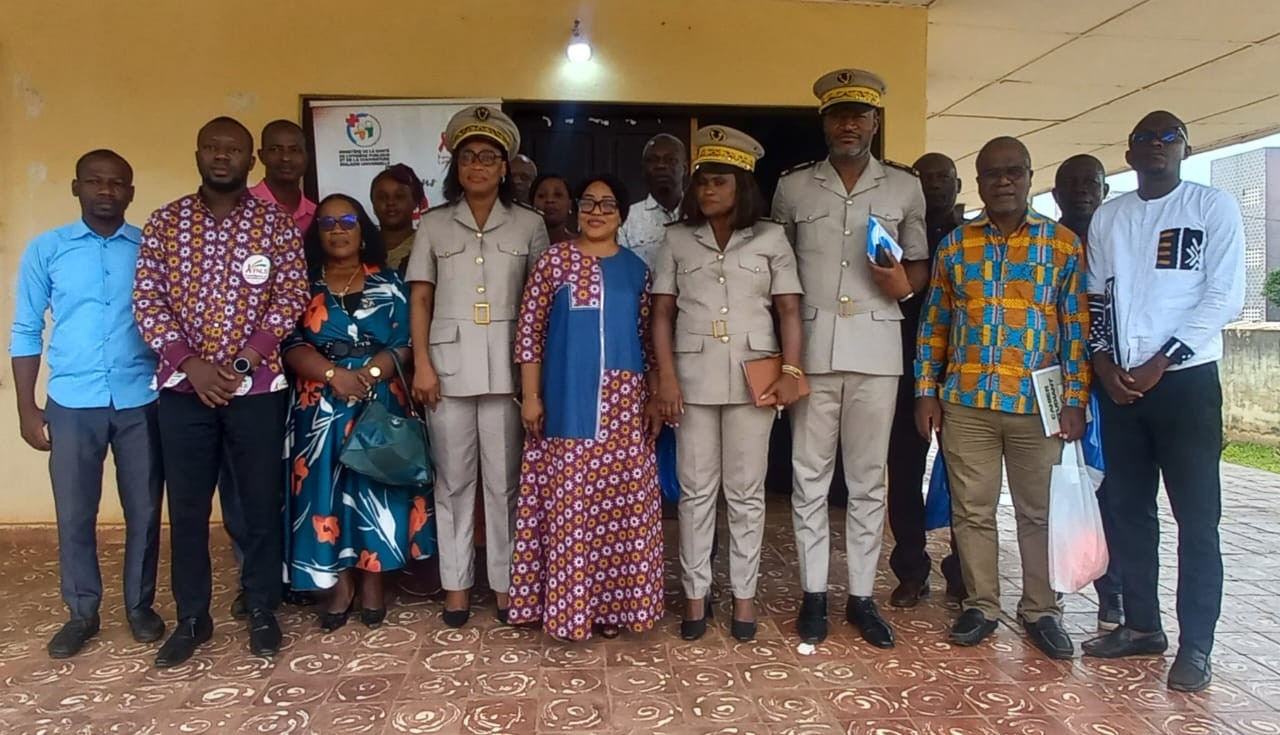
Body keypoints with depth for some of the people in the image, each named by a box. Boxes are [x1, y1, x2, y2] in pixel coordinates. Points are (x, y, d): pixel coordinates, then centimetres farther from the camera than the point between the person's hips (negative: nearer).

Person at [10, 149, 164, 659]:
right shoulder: (45, 250, 2)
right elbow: (26, 332, 5)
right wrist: (27, 408, 1)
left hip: (141, 401, 0)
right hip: (72, 403, 0)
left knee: (144, 511, 9)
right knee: (74, 515, 9)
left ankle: (141, 605, 26)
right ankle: (82, 613, 26)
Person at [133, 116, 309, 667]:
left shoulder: (276, 223, 1)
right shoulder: (164, 222, 5)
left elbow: (291, 296, -5)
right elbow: (147, 299, 1)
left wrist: (245, 360, -14)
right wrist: (190, 362, -11)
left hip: (257, 384, -1)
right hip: (183, 385, 2)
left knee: (261, 501, 6)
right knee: (187, 506, 8)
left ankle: (262, 611, 21)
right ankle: (192, 617, 24)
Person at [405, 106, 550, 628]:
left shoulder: (529, 225, 6)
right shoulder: (434, 224, 9)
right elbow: (420, 298, 6)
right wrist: (422, 363, -4)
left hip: (507, 365, -1)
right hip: (449, 363, 1)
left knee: (505, 478, 4)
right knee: (453, 478, 7)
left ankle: (505, 581, 16)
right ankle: (456, 584, 18)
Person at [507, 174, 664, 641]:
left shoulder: (636, 269, 10)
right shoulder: (553, 261, 2)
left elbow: (647, 338, 12)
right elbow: (529, 330, 0)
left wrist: (654, 400, 7)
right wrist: (531, 395, -6)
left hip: (624, 403, 3)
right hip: (568, 401, -2)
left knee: (622, 502, 5)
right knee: (569, 503, 1)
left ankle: (613, 604, 19)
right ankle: (568, 607, 13)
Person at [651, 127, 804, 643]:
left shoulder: (770, 237, 4)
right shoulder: (678, 240, 7)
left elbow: (789, 311, 1)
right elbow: (662, 313, 4)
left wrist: (792, 372, -10)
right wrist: (666, 378, -6)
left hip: (752, 376, -1)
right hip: (693, 376, 1)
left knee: (745, 492, 6)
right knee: (696, 490, 7)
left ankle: (744, 595, 18)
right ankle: (696, 594, 17)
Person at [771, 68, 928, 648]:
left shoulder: (904, 187, 9)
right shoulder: (793, 186, 9)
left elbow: (919, 263, 16)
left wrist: (904, 285, -9)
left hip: (876, 347, 0)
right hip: (810, 347, 0)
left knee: (868, 478, 6)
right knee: (809, 475, 4)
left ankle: (861, 595, 17)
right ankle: (814, 594, 15)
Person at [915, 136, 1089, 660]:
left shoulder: (1064, 244, 3)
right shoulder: (955, 245, 7)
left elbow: (1077, 326, 1)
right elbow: (933, 324, 8)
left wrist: (1074, 400, -4)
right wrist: (926, 392, 3)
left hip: (1038, 403, -1)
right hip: (966, 402, 1)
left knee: (1039, 513, 9)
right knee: (972, 511, 8)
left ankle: (1041, 611, 25)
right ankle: (980, 606, 23)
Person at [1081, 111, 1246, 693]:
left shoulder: (1214, 207, 2)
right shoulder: (1107, 218, 14)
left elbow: (1226, 296, -6)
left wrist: (1162, 360, -12)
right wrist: (1104, 361, -1)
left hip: (1185, 380, -4)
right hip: (1119, 383, 4)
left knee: (1196, 517, -2)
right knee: (1128, 509, 8)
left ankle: (1195, 645, 5)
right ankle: (1141, 624, 20)